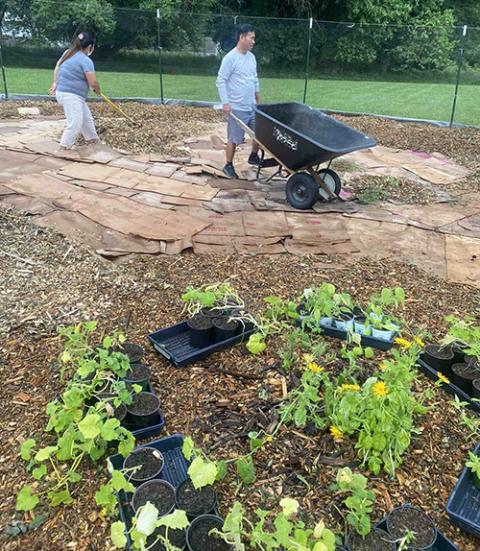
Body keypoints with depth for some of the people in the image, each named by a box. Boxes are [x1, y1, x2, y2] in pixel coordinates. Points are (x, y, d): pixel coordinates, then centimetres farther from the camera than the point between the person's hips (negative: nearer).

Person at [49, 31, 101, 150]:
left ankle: (92, 139, 33)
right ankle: (64, 147, -5)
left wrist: (55, 83, 19)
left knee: (86, 118, 20)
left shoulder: (68, 53, 11)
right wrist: (97, 90, 1)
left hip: (63, 91, 10)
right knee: (75, 123, -11)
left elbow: (57, 67, 19)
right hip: (71, 95, -10)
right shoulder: (86, 60, -17)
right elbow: (93, 82, -20)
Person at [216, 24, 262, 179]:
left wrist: (258, 100, 22)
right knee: (234, 139, 3)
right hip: (237, 108, -7)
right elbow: (220, 81, -14)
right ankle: (228, 166, 19)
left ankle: (254, 156, 31)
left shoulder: (251, 57, 9)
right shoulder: (230, 58, -14)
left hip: (252, 107, 7)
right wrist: (225, 103, -18)